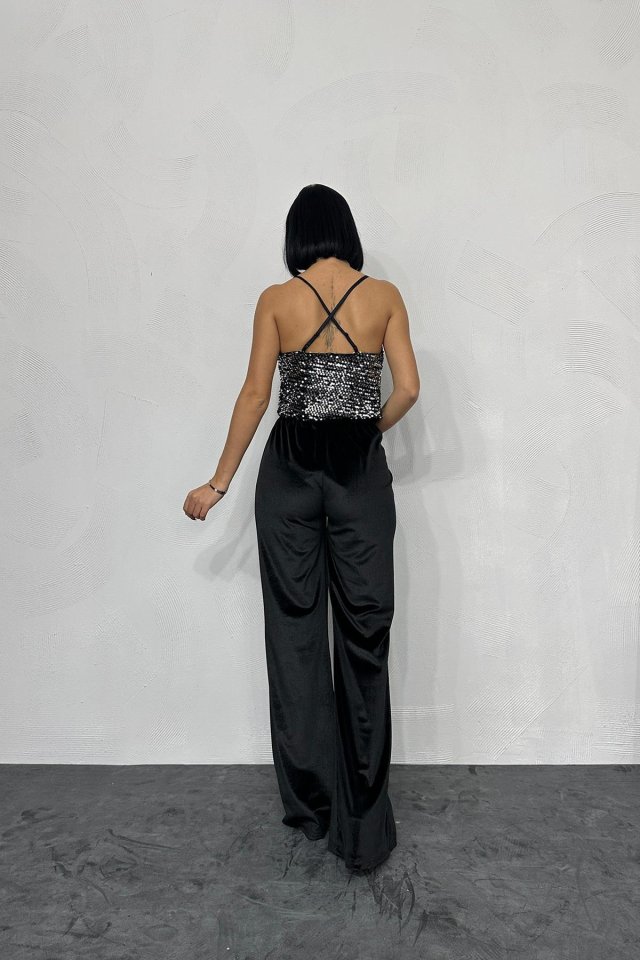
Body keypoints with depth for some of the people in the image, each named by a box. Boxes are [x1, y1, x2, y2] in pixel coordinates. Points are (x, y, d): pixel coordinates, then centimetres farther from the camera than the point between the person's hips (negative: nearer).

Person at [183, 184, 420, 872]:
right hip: (361, 473, 1)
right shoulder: (384, 296, 3)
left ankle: (311, 803, 22)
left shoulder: (276, 300, 1)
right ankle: (363, 823, 16)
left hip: (289, 472, 0)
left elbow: (255, 395, -3)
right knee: (363, 636, 7)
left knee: (296, 634, 10)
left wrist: (219, 484, 4)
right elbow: (407, 389, -4)